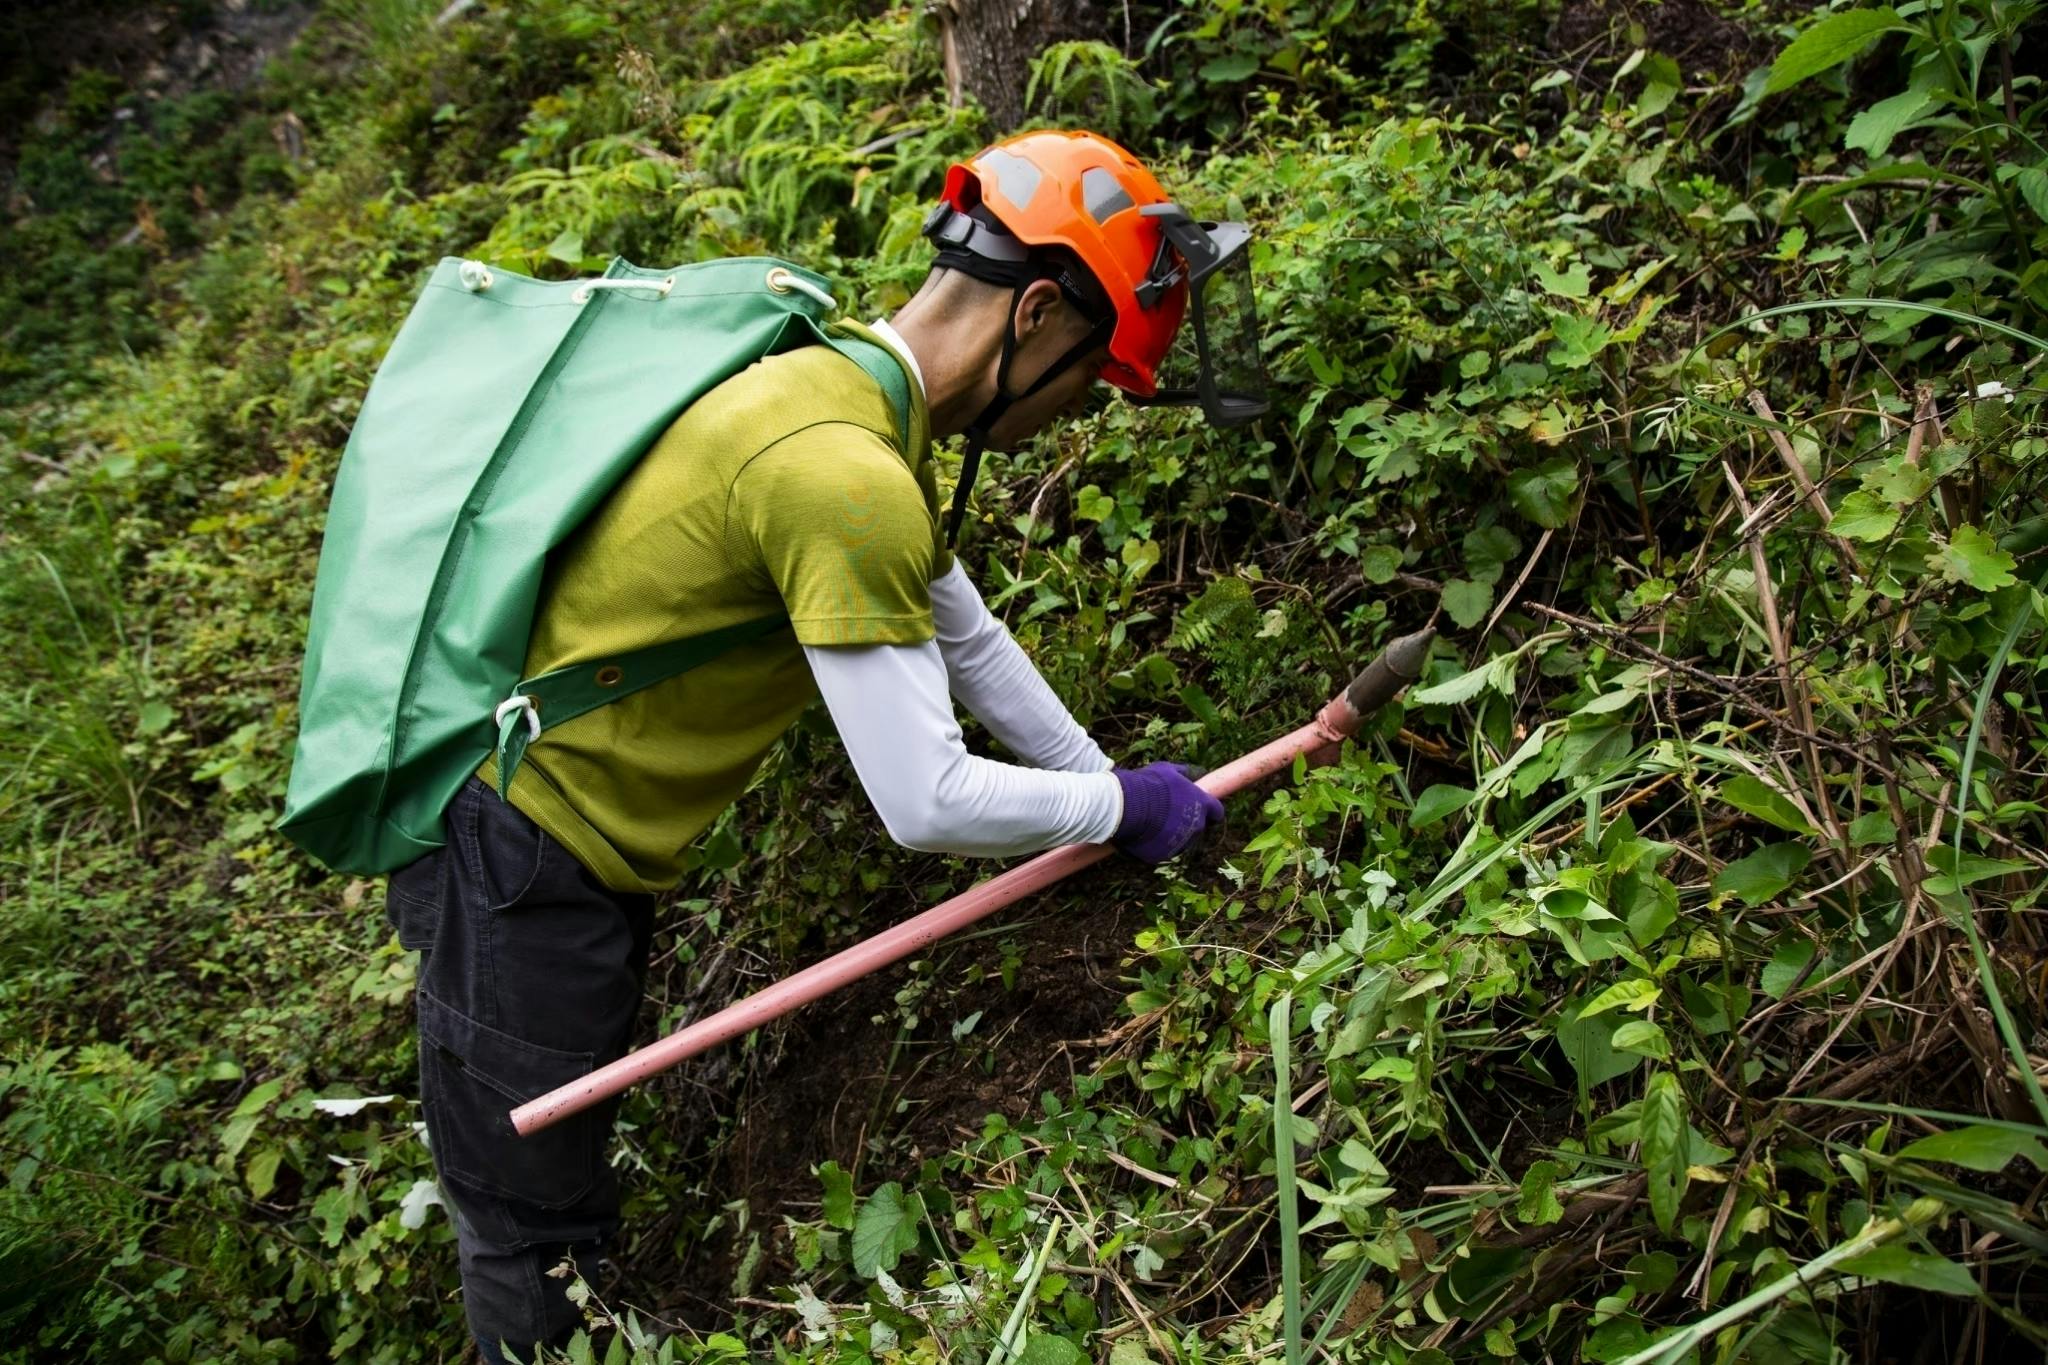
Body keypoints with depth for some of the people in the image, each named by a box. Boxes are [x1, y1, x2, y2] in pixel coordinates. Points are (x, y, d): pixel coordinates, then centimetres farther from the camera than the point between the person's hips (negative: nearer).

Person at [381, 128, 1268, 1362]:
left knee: (561, 1205, 23)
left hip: (577, 841, 10)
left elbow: (969, 639, 17)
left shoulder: (852, 389, 6)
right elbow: (929, 803, -25)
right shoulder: (842, 472, -28)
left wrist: (1109, 778, 18)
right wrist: (1122, 808, -9)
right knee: (543, 1261, 7)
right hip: (526, 865, -10)